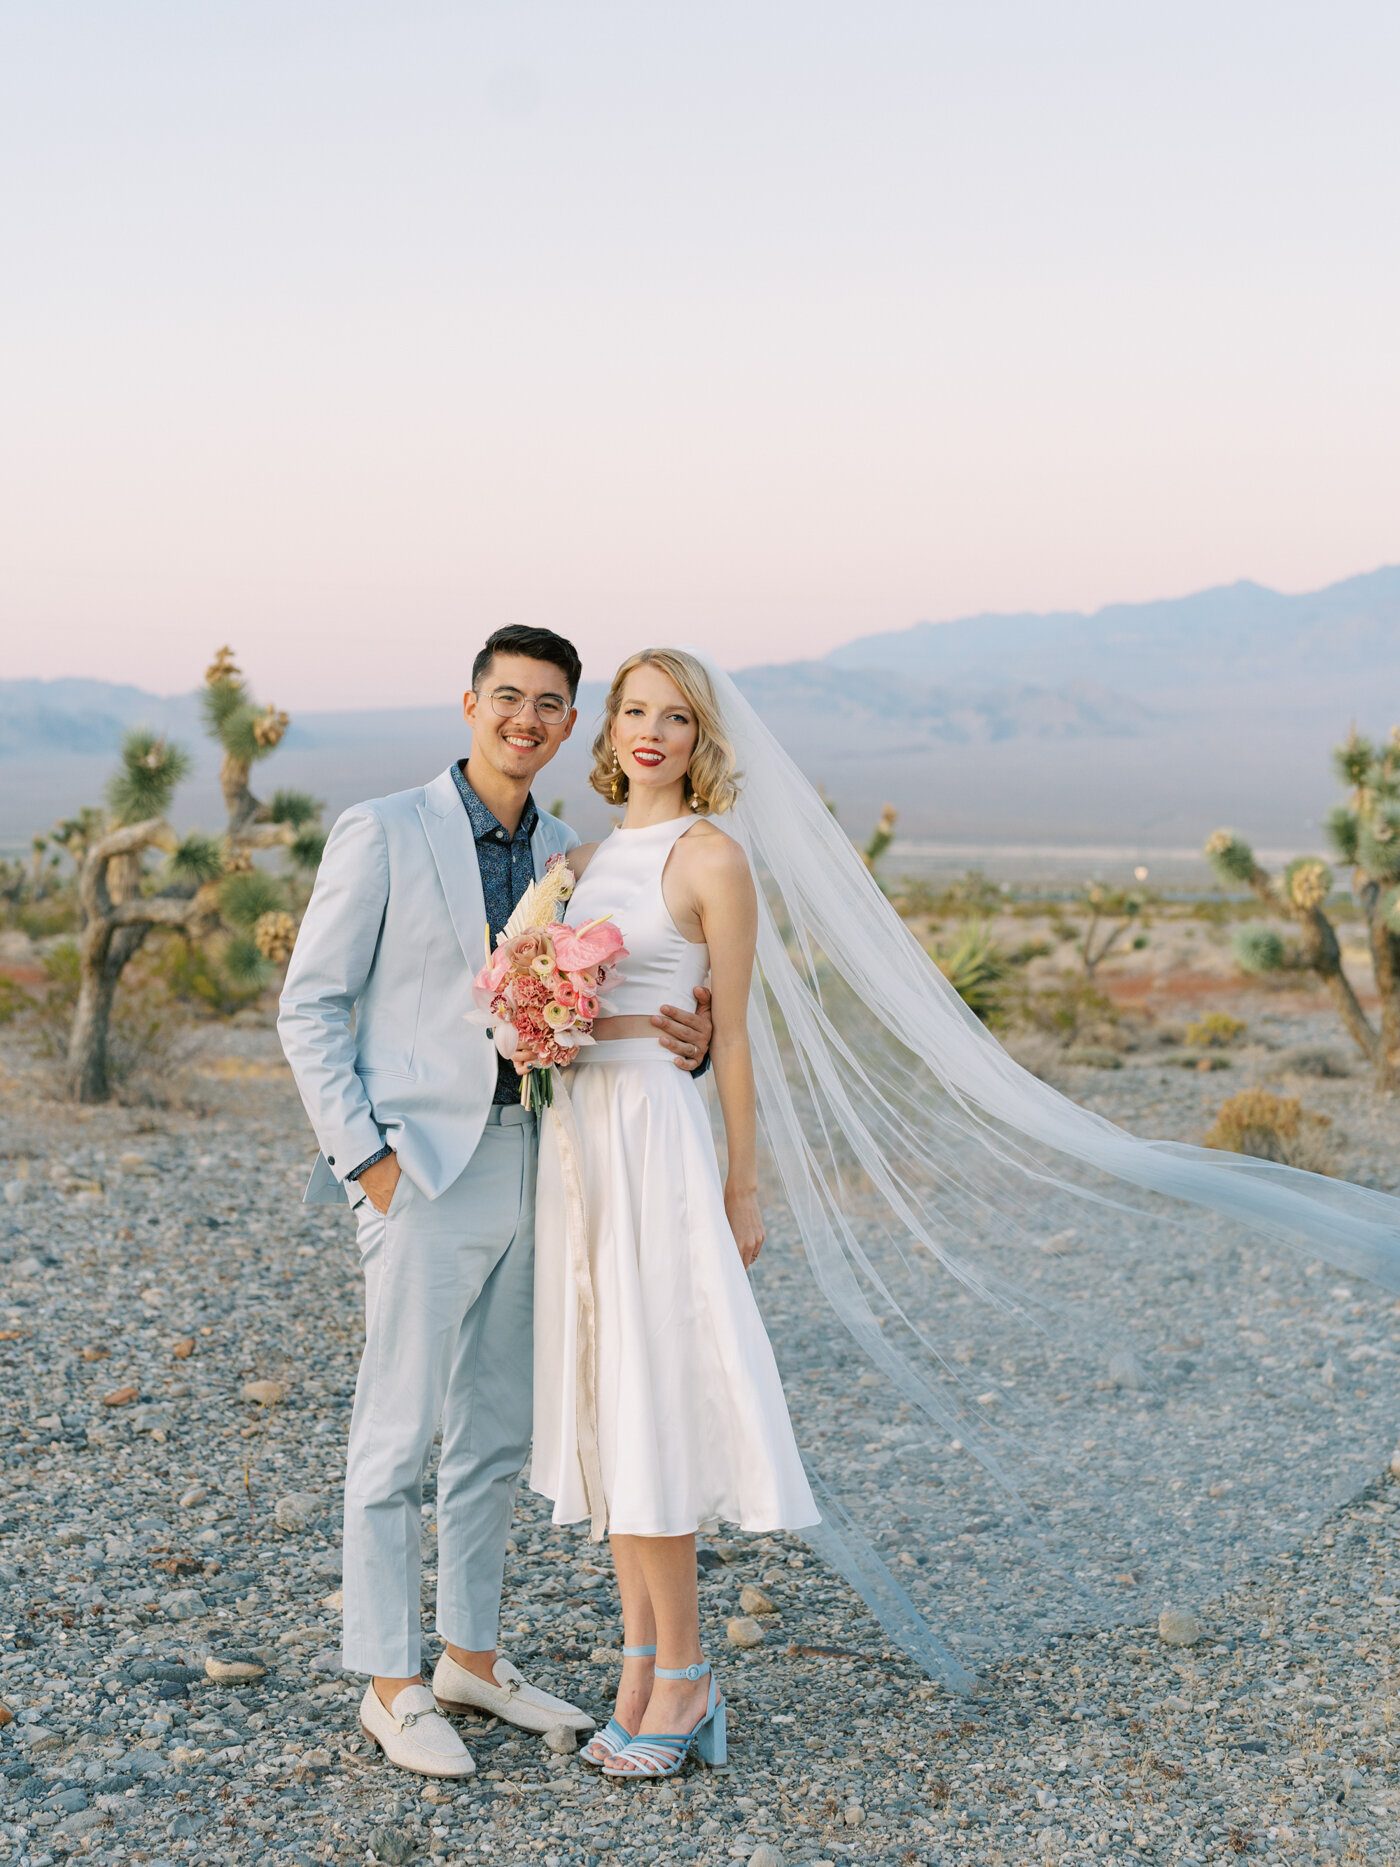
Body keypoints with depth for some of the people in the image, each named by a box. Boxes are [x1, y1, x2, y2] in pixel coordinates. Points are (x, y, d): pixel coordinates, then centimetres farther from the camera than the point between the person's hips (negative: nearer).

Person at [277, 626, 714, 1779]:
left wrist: (687, 1042, -6)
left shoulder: (567, 855, 10)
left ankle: (471, 1658, 28)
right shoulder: (382, 833, -7)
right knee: (400, 1436, 1)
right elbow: (310, 1007, -6)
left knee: (499, 1432, 14)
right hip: (424, 1170, -6)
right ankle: (391, 1686, 13)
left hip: (530, 1164, 6)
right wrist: (364, 1155, -12)